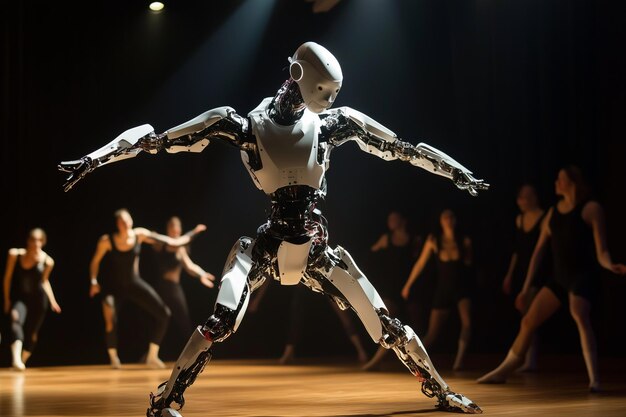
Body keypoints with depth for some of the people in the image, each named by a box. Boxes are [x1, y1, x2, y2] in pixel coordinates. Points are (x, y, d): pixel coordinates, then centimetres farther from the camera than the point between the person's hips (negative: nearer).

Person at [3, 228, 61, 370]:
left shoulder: (47, 261, -8)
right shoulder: (15, 254, -11)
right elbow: (8, 277, -1)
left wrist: (52, 300, 5)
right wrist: (7, 299, -2)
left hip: (38, 299, 2)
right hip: (18, 297, -2)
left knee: (31, 334, 6)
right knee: (16, 319, -30)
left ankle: (21, 361, 29)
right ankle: (16, 358, -48)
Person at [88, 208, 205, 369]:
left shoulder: (139, 234, -13)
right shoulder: (107, 241, -19)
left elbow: (171, 242, -9)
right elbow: (95, 262, -3)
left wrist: (192, 234, -11)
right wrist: (94, 282, -14)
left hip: (134, 284, 3)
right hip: (113, 285, -3)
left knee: (164, 313, -8)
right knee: (111, 321, -27)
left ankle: (152, 356, 6)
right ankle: (113, 357, 2)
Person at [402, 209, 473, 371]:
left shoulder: (464, 241, -2)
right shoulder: (434, 241, -3)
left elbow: (469, 263, 9)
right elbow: (420, 263, 4)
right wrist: (408, 285, 6)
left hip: (462, 287, 0)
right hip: (443, 289, 0)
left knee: (467, 323, -25)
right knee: (432, 334, 2)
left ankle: (459, 360, -20)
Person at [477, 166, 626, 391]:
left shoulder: (591, 208, -5)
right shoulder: (553, 212, 12)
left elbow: (601, 252, -8)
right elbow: (539, 251, 15)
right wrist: (526, 288, 14)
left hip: (583, 276, -6)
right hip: (559, 277, 6)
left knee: (579, 316, -33)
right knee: (528, 321, 8)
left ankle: (594, 379, -33)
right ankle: (503, 371, 24)